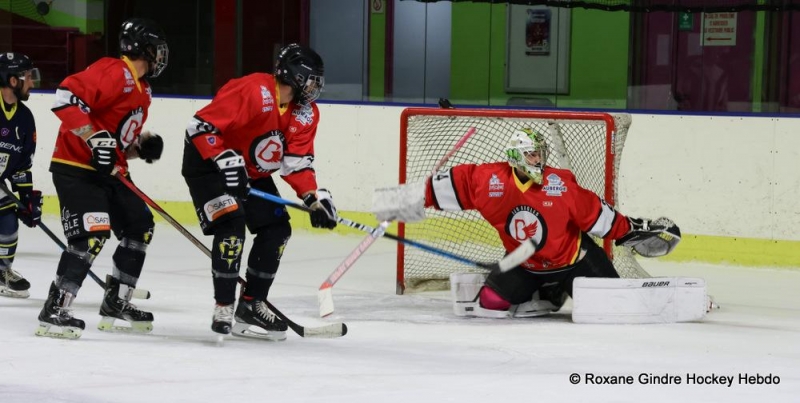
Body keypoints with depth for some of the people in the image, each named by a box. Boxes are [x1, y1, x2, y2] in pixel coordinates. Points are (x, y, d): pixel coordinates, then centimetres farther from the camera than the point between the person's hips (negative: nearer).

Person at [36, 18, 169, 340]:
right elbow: (67, 96, -28)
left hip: (108, 171, 10)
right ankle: (54, 312, -19)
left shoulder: (142, 90, 16)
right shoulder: (114, 72, -16)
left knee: (139, 226, 13)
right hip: (75, 167, -10)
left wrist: (143, 145, 3)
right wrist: (94, 138, -30)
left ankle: (115, 304, 23)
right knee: (93, 234, -22)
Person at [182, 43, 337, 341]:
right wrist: (225, 160, -35)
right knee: (231, 224, -24)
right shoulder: (252, 91, -29)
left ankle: (252, 304, 13)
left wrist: (314, 196, -16)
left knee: (277, 230, 2)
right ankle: (223, 307, -17)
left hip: (252, 173, 8)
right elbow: (200, 125, -30)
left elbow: (297, 160, -2)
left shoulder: (306, 112, -5)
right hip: (208, 163, -8)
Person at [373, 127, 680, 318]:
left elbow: (596, 214, -14)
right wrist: (413, 199, -12)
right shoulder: (491, 181, -17)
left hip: (573, 257, -2)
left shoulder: (560, 184, -19)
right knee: (490, 302, -10)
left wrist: (633, 230, -16)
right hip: (525, 265, 2)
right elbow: (456, 183, -10)